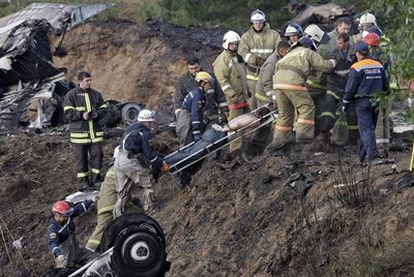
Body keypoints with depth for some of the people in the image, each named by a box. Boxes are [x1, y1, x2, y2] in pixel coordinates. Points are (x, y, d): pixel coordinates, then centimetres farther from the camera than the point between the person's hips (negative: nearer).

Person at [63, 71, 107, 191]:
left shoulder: (96, 94, 9)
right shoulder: (71, 95, -3)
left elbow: (103, 109, 13)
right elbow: (68, 113, -7)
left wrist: (97, 114, -9)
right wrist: (81, 115, -20)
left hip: (95, 131, 3)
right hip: (79, 132, -3)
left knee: (97, 154, 2)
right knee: (81, 157, 1)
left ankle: (96, 179, 14)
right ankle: (83, 181, 10)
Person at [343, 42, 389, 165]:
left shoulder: (357, 68, -11)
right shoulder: (379, 66, 8)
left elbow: (350, 87, -10)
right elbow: (385, 85, 14)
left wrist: (345, 103, 1)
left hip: (362, 102, -6)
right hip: (376, 102, 6)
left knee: (366, 128, -6)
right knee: (368, 127, 14)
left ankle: (372, 153, -20)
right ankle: (362, 155, 22)